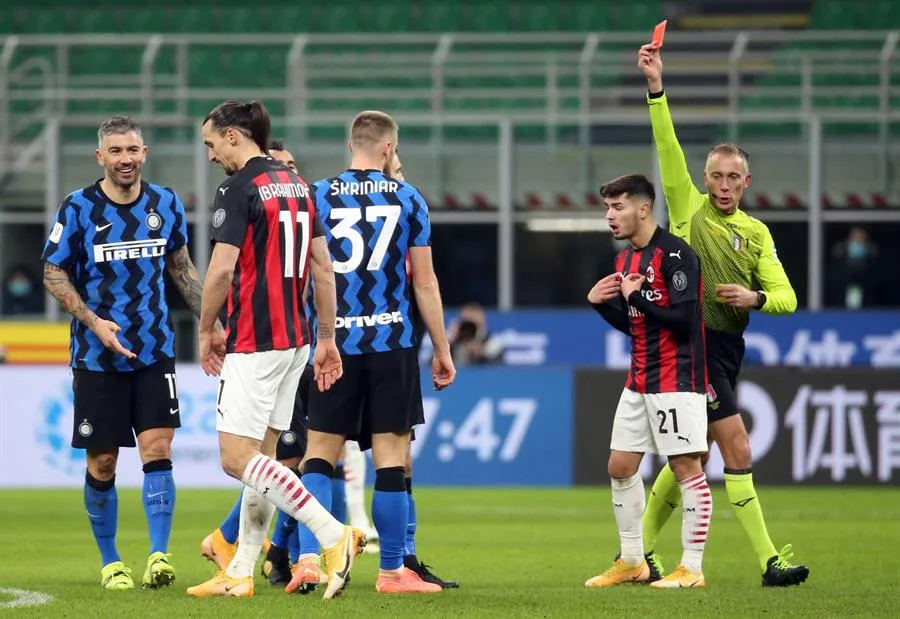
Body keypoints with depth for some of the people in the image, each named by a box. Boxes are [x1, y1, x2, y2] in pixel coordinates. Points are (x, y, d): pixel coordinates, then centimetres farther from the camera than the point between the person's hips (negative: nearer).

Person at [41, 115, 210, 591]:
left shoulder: (166, 205, 3)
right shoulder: (79, 208, -6)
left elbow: (181, 267, 17)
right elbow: (54, 274, -3)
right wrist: (94, 322, -15)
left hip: (155, 351, 2)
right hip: (97, 356, -2)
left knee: (157, 450, -11)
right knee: (102, 464, 3)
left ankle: (159, 556, -10)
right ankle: (109, 561, 16)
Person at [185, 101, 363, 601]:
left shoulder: (240, 189, -13)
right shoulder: (297, 185, 13)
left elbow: (222, 269, -18)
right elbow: (323, 266, 13)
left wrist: (207, 330, -4)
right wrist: (328, 339, 16)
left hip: (254, 343, -9)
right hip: (294, 339, 9)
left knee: (238, 457, -9)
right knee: (259, 455, 11)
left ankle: (334, 534, -18)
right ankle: (241, 574, 12)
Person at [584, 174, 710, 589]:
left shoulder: (676, 254, -14)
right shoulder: (626, 259, 14)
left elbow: (683, 317, -22)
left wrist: (636, 296, -17)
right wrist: (600, 303, 5)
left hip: (676, 380, -9)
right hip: (639, 381, 9)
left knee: (686, 468, -6)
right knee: (620, 466, 9)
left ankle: (692, 568, -2)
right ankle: (632, 562, 20)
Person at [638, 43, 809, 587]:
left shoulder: (756, 232, 12)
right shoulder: (689, 208, 2)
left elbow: (787, 298, 6)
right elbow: (668, 145, -8)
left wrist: (754, 297, -15)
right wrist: (656, 87, -17)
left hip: (729, 350, 6)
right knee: (739, 450, -13)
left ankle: (638, 552, 20)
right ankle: (769, 561, -16)